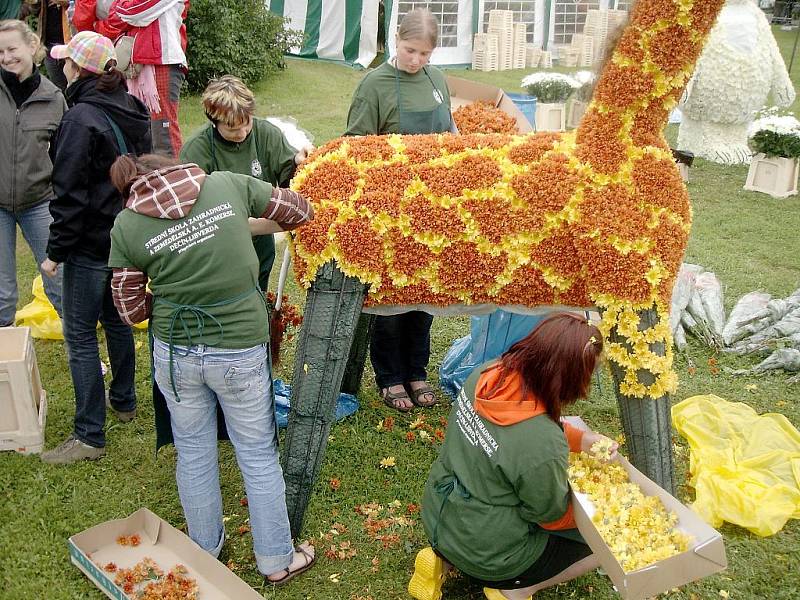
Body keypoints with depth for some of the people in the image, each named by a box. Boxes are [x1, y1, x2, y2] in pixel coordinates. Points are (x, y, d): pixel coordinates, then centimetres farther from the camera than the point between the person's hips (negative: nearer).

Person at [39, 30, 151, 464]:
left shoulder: (81, 119, -20)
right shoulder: (132, 111, 5)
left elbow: (70, 195, -20)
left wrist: (56, 251, -12)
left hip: (90, 246, -8)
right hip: (129, 236, 9)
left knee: (80, 335, 0)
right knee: (115, 319, 22)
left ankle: (89, 436, 6)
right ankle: (124, 401, 38)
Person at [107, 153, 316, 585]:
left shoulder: (126, 226, -4)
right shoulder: (228, 184, -5)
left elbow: (132, 310, 2)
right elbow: (300, 210, 7)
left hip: (175, 353, 1)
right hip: (241, 350, -1)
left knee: (193, 453, 21)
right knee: (258, 454, 15)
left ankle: (205, 553, 41)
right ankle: (277, 560, 31)